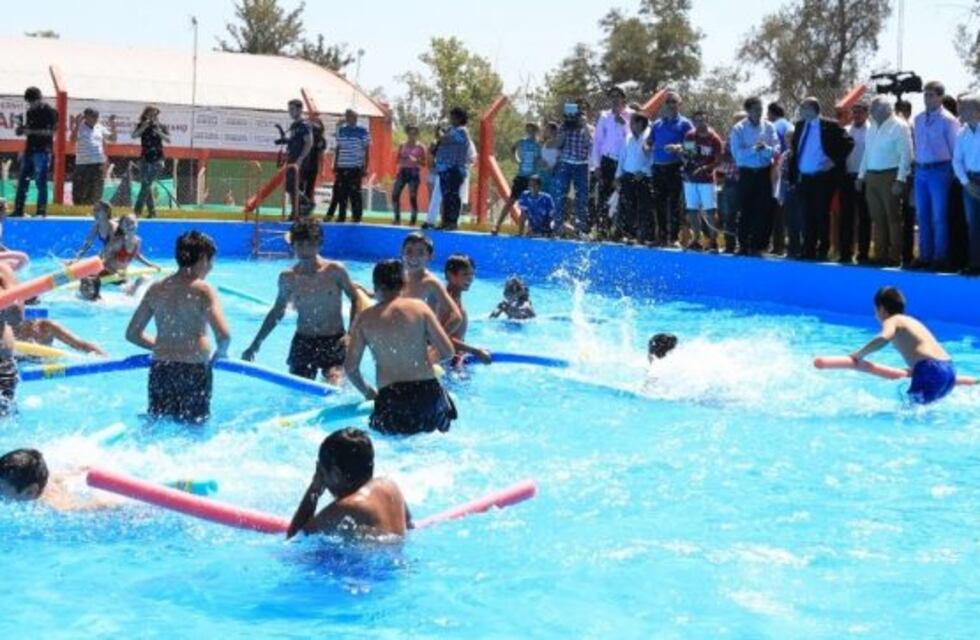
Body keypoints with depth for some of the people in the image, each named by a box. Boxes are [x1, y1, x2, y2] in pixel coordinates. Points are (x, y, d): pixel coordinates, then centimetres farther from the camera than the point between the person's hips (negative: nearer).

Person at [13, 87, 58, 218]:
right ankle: (18, 210, 10)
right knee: (22, 181, 6)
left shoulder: (50, 111, -6)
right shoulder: (30, 112, 15)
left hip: (42, 151, -7)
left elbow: (51, 132, -13)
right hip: (29, 150, 7)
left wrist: (32, 131, -20)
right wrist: (20, 129, 0)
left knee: (40, 182, -8)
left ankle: (42, 210, -5)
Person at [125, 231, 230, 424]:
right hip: (194, 370, -5)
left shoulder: (156, 289, 6)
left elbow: (132, 334, 12)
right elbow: (223, 335, -21)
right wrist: (220, 352, 0)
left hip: (160, 370, 5)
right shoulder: (203, 290, -10)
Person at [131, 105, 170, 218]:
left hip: (157, 159, -3)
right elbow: (134, 136, -11)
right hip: (145, 158, 3)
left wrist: (159, 132, -26)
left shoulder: (161, 126, 0)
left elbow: (168, 139, -12)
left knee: (146, 184, -11)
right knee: (145, 185, 3)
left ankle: (137, 209, -12)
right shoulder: (141, 125, 4)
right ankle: (152, 211, 10)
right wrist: (144, 127, -22)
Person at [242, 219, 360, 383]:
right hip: (302, 343, 3)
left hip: (333, 342, -3)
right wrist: (256, 344, 16)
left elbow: (355, 300, 2)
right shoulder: (288, 278, 1)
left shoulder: (335, 271, -7)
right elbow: (277, 312, 15)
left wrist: (351, 334, -11)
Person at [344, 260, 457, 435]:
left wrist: (367, 392, 21)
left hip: (390, 400, -1)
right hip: (427, 393, 1)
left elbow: (350, 368, 3)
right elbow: (448, 352, 0)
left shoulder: (364, 319, 4)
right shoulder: (419, 307, 2)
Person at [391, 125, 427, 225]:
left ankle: (413, 220, 4)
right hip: (403, 171, 3)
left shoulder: (420, 147, 0)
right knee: (395, 195, -4)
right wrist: (403, 160, -11)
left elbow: (424, 163, 1)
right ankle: (397, 218, 7)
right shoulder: (402, 145, 8)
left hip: (414, 173, -3)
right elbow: (398, 160, 10)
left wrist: (417, 160, -18)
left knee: (413, 197, -5)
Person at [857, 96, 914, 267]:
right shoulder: (872, 128, 15)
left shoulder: (899, 127, -8)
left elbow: (906, 155, -13)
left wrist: (900, 180, -19)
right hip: (871, 176, 7)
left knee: (893, 218, -3)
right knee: (877, 218, 9)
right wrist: (861, 176, 13)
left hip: (890, 176, -7)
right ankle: (880, 255, 15)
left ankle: (895, 256, 1)